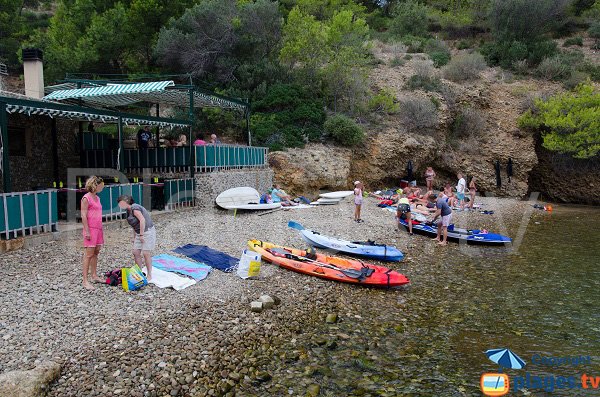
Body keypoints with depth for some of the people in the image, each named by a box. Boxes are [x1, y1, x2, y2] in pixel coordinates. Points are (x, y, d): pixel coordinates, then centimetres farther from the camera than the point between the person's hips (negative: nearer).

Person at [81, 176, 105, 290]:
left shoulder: (97, 198, 14)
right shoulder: (86, 198, -11)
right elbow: (83, 216, -14)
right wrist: (87, 231, -17)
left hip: (98, 229, 8)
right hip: (90, 229, -8)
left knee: (96, 253, 12)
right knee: (89, 254, -7)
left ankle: (94, 276, 21)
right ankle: (85, 281, -4)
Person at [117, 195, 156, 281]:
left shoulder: (134, 208, -15)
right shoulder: (129, 211, 13)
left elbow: (142, 220, -23)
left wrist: (141, 235, -20)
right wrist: (135, 237, 19)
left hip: (147, 232, -9)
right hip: (139, 233, 9)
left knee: (146, 253, -8)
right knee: (136, 252, 5)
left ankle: (149, 275, 1)